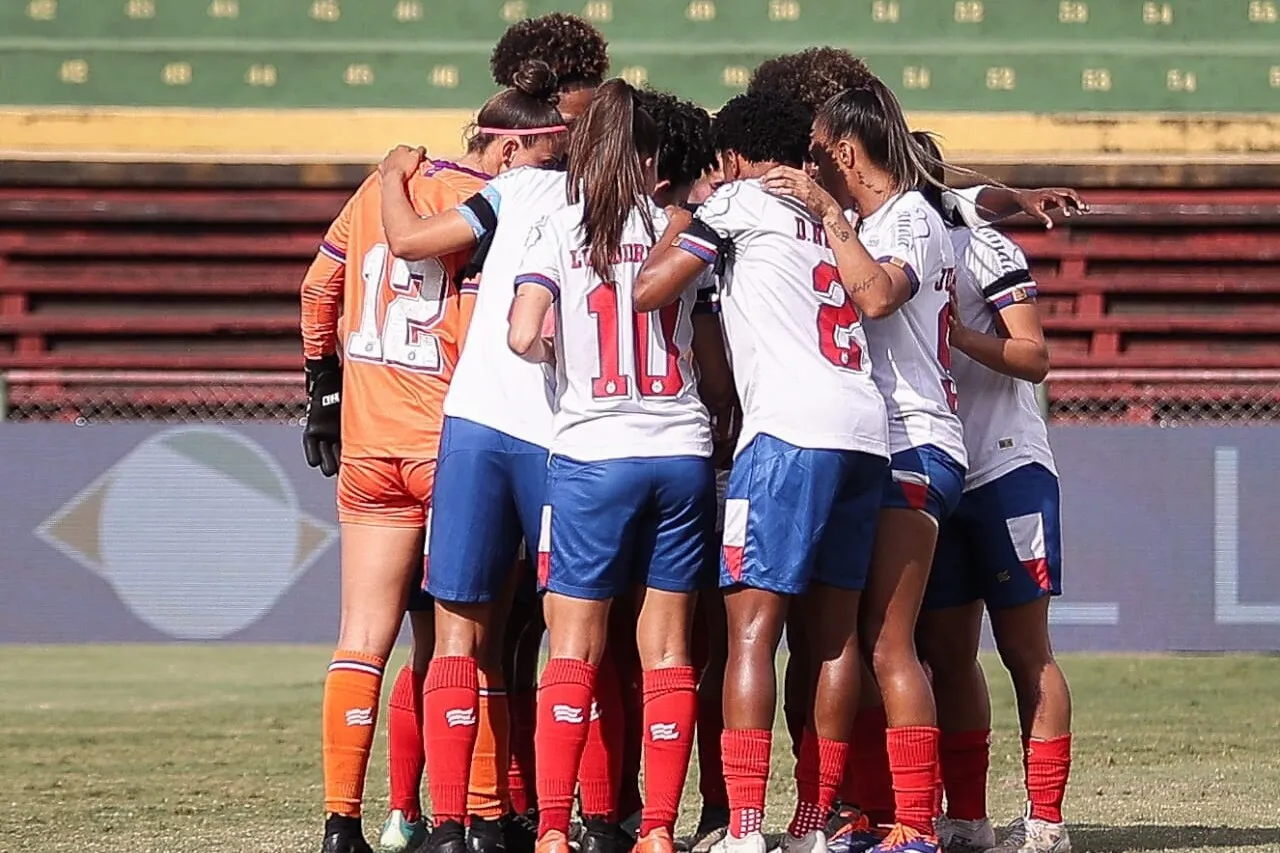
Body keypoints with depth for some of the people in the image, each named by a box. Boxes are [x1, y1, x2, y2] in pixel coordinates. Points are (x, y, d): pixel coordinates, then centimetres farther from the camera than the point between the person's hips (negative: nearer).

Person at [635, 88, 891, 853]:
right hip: (868, 431, 7)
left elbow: (648, 290, 3)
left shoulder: (740, 201, 5)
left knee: (752, 625, -8)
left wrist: (678, 225, 16)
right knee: (835, 629, 10)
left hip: (792, 429, -7)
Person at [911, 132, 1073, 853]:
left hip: (1006, 471, -7)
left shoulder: (982, 250, -6)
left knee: (1026, 651, -4)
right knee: (945, 652, 5)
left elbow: (1034, 358, -11)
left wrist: (958, 334, -23)